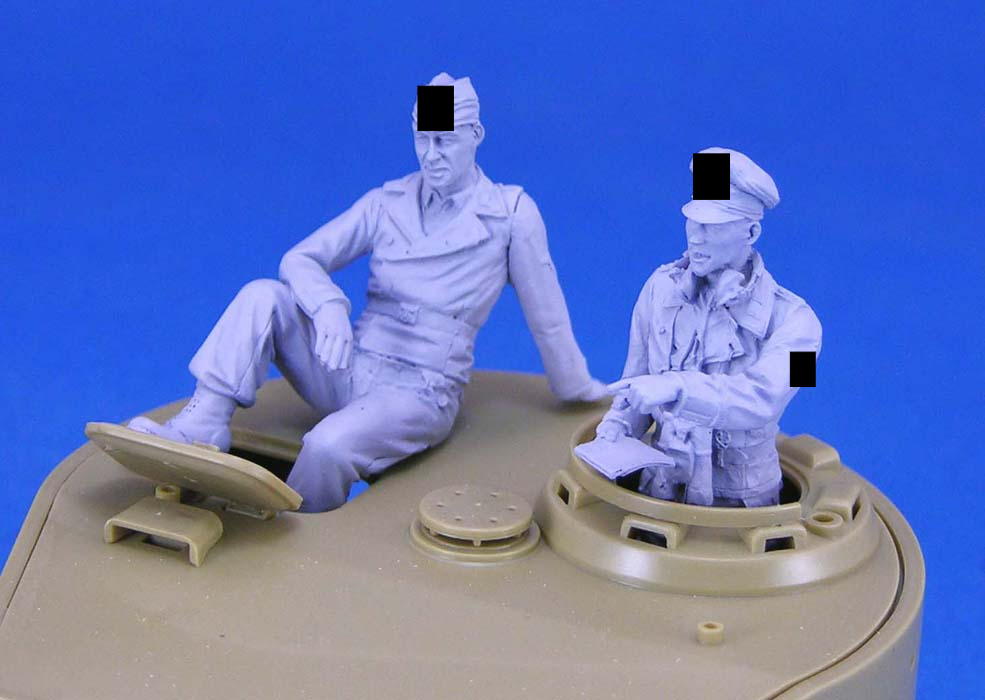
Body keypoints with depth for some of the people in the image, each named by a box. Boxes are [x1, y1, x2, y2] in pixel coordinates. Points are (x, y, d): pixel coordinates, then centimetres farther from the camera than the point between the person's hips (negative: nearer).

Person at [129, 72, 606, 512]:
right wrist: (328, 306, -22)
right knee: (263, 296, -19)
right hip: (350, 368, 4)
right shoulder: (387, 203, 7)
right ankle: (201, 428, -29)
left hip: (420, 392, -4)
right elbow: (299, 259, 0)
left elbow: (547, 316, 4)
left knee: (329, 446, -34)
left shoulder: (512, 214, -3)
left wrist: (580, 388, 14)